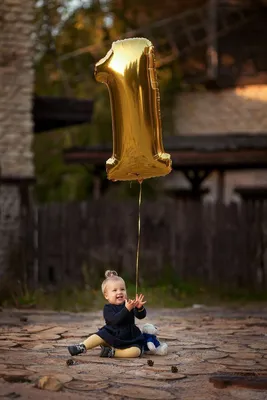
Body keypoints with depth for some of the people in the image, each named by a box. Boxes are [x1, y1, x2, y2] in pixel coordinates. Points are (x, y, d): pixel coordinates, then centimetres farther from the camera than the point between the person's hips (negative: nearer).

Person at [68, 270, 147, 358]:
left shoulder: (129, 304, 2)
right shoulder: (108, 308, -6)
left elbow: (141, 316, -9)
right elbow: (115, 320, -24)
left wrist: (140, 307, -32)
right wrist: (127, 309, -38)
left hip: (129, 340, 1)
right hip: (111, 336, -1)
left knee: (136, 351, -28)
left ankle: (112, 352, -28)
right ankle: (82, 347, -29)